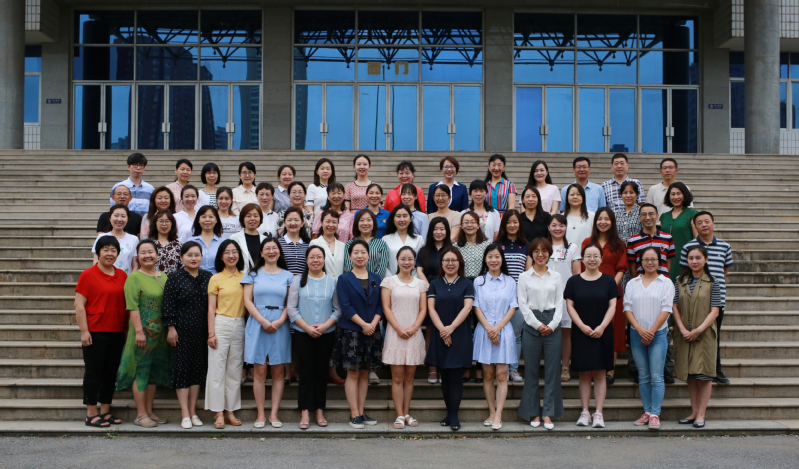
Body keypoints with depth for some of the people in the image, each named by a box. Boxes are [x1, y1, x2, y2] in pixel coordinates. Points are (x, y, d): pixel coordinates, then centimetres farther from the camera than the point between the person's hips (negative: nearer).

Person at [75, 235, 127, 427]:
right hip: (95, 332, -5)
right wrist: (84, 331, -13)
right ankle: (91, 414, 9)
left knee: (111, 373, 11)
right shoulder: (88, 274, -5)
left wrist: (127, 329, 11)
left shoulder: (122, 276, 10)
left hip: (116, 332, 5)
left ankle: (106, 412, 21)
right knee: (93, 372, 1)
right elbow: (79, 305, -7)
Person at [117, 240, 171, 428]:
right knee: (141, 371, -1)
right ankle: (141, 415, 6)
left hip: (159, 333, 7)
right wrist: (139, 331, -19)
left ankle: (149, 412, 21)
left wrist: (169, 330, 12)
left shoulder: (163, 277, 12)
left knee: (154, 372, 12)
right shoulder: (134, 278, -7)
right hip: (143, 332, -7)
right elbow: (133, 307, -14)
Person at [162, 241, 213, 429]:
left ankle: (193, 412, 16)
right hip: (182, 331, -4)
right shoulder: (175, 278, -3)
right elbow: (168, 305, -4)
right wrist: (171, 328, -10)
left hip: (201, 332, 4)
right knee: (182, 368, -2)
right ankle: (185, 414, 3)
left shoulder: (208, 277, 8)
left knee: (199, 368, 7)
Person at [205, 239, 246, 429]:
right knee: (217, 369, -3)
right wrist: (211, 333, -8)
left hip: (240, 326, 3)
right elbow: (211, 308, 0)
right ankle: (218, 413, 3)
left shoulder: (245, 278, 10)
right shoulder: (216, 279, 2)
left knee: (235, 370, 7)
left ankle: (231, 411, 14)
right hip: (221, 325, -3)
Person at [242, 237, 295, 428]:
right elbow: (248, 301, 1)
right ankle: (261, 414, 6)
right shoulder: (253, 274, 8)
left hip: (280, 326, 1)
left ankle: (274, 414, 8)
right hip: (257, 325, -1)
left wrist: (279, 322, -10)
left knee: (278, 372, 2)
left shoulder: (287, 276, 10)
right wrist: (263, 321, -10)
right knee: (260, 372, -1)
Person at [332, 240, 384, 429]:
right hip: (351, 332, -4)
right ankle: (354, 414, 3)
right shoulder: (344, 279, -1)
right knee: (353, 373, -1)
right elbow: (346, 307, -9)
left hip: (372, 332, 4)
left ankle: (361, 412, 15)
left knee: (365, 373, 8)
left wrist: (373, 324, -11)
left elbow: (380, 305, 5)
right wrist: (364, 324, -15)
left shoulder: (376, 279, 10)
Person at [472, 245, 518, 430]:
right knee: (488, 375, 3)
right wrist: (488, 328, -10)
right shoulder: (479, 281, 7)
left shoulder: (510, 282, 7)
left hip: (504, 330, 0)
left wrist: (497, 328, -9)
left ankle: (498, 415, -5)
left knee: (501, 375, -5)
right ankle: (492, 413, 9)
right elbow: (476, 308, 2)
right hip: (484, 331, 1)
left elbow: (512, 308, 3)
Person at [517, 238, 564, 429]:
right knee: (531, 370, 1)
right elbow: (523, 304, 1)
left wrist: (552, 325, -7)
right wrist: (538, 325, -8)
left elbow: (560, 304, 7)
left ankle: (548, 413, 5)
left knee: (552, 369, -1)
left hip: (553, 325, 1)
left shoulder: (556, 277, 10)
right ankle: (533, 412, 11)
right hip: (531, 325, -1)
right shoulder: (524, 277, 6)